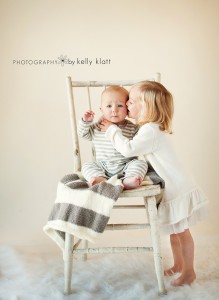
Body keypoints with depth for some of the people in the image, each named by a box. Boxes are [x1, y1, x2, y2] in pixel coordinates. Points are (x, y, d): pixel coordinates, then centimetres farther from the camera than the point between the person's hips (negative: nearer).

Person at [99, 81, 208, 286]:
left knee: (182, 231, 5)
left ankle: (189, 272, 21)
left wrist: (112, 130, -18)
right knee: (174, 230, 22)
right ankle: (178, 264, 39)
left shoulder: (151, 131, -24)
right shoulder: (149, 127, 8)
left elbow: (128, 149, -32)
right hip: (172, 187, 10)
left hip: (178, 189, -10)